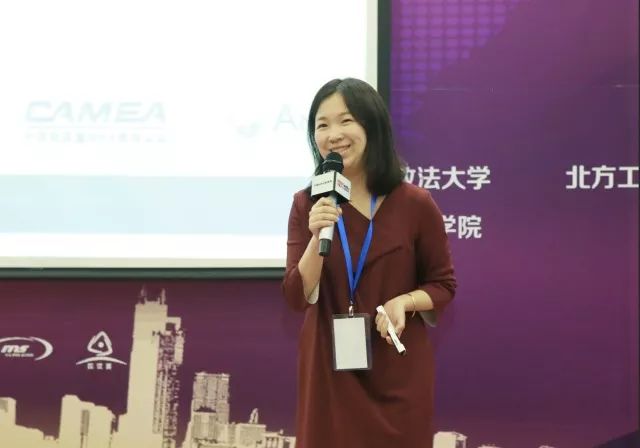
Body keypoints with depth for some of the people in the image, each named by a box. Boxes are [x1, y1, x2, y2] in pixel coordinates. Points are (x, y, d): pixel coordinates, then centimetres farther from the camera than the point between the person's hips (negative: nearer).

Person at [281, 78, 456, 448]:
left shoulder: (414, 203, -7)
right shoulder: (307, 205, -1)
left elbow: (444, 285, 2)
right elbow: (298, 297, -7)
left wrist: (404, 301, -17)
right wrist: (318, 238, -21)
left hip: (398, 371, -1)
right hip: (329, 368, 1)